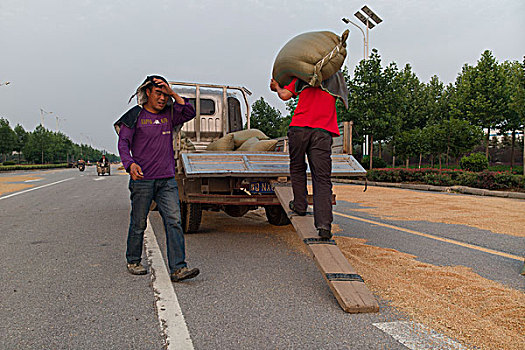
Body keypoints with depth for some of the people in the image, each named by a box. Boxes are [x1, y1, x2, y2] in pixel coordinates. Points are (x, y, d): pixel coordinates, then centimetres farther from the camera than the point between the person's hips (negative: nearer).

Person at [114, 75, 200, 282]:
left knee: (174, 221, -7)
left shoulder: (169, 115, 14)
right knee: (138, 224, 7)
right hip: (142, 180, -3)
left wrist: (172, 93, -4)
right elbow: (123, 142, -5)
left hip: (167, 180, 3)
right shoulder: (135, 116, 2)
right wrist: (130, 164, -22)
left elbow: (190, 113, 0)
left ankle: (178, 268, -7)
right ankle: (133, 261, 28)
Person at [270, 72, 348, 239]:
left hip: (300, 128, -1)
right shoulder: (336, 78, 20)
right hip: (322, 133, 1)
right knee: (322, 179, -3)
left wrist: (277, 87, 27)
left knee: (297, 169, 21)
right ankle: (324, 224, -12)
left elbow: (285, 95, 3)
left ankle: (300, 206, 27)